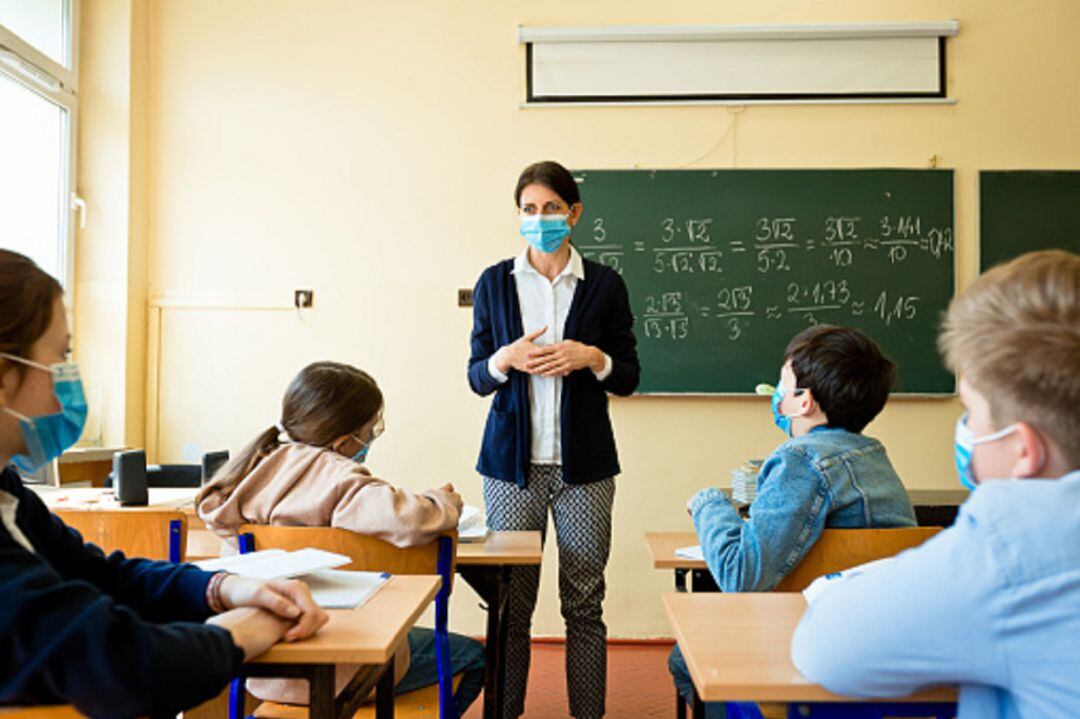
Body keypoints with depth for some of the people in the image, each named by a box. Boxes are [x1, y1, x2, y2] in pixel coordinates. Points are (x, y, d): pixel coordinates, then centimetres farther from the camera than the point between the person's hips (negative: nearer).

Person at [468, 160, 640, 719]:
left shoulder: (605, 285, 3)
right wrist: (503, 361, -14)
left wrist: (591, 357, -14)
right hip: (512, 462, 1)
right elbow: (476, 379, 7)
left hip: (583, 463, 0)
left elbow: (629, 378, 6)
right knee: (510, 600, 6)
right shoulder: (494, 283, 6)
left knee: (584, 601, 5)